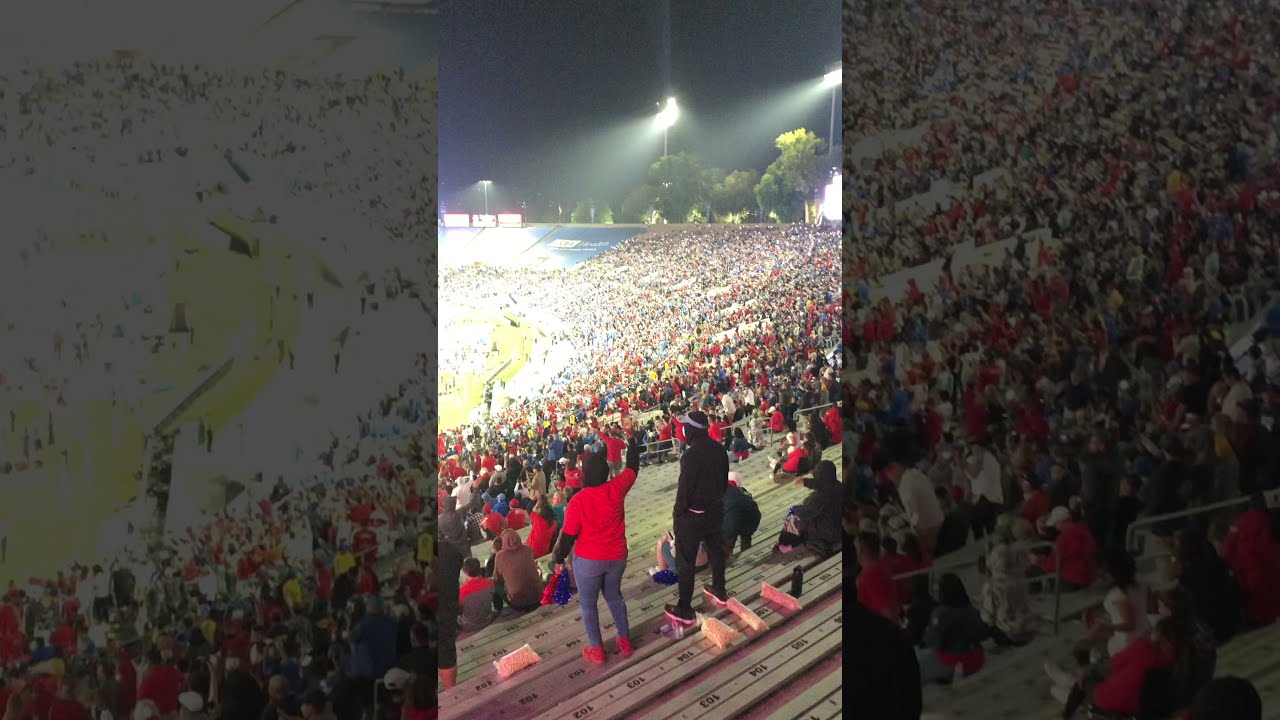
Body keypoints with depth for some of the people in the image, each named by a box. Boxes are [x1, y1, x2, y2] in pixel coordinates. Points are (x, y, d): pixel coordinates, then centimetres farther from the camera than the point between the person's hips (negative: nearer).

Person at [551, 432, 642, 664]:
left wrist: (559, 559, 1)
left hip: (588, 561, -4)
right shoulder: (616, 489, -15)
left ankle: (596, 649, 22)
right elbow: (632, 467, 4)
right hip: (617, 557, 4)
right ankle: (624, 641, 31)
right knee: (614, 596, 25)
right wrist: (632, 439, 18)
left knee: (588, 604, 15)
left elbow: (568, 535, -15)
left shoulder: (578, 500, -23)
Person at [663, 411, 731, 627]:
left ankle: (684, 610, 7)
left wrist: (678, 513, -9)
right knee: (716, 550, 26)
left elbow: (684, 488, -22)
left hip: (693, 514, -8)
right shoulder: (718, 450, -2)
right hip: (716, 509, 8)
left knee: (685, 561, 2)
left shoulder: (691, 455, -27)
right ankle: (719, 591, 44)